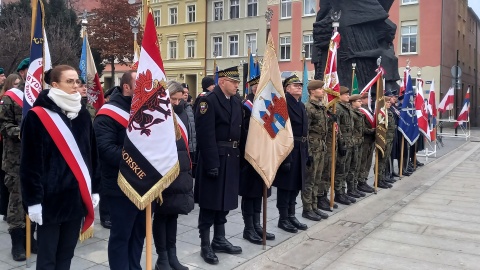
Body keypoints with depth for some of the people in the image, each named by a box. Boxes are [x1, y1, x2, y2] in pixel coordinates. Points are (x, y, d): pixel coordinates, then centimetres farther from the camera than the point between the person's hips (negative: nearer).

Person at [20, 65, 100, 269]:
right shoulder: (37, 116, -8)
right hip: (50, 197, -5)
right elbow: (30, 162, -10)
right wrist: (33, 199, -13)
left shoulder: (83, 115, 10)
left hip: (77, 196, 5)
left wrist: (94, 189, 11)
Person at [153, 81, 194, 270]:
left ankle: (172, 255, 24)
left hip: (180, 171, 6)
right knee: (161, 214, 5)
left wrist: (188, 167, 9)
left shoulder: (182, 114, 12)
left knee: (173, 213, 13)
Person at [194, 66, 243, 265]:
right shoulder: (208, 100, -12)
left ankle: (219, 240, 29)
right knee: (210, 203, 2)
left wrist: (239, 157, 7)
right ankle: (205, 246, 14)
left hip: (232, 159, 8)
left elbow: (240, 132, 13)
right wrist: (211, 163, -21)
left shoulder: (236, 102, 13)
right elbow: (205, 135, -18)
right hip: (214, 159, -8)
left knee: (225, 201, 16)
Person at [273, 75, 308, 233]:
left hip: (300, 150, 9)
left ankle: (291, 216, 25)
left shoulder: (301, 105, 15)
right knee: (286, 184, 0)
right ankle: (283, 219, 11)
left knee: (296, 183, 14)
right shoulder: (283, 104, -13)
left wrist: (306, 152, 14)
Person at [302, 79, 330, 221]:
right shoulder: (308, 108, -13)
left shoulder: (322, 107, 14)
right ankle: (307, 210, 8)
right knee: (309, 181, 0)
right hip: (312, 148, -8)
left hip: (321, 147, 9)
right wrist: (308, 152, -20)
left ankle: (314, 207, 23)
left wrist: (324, 146, 18)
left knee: (317, 180, 14)